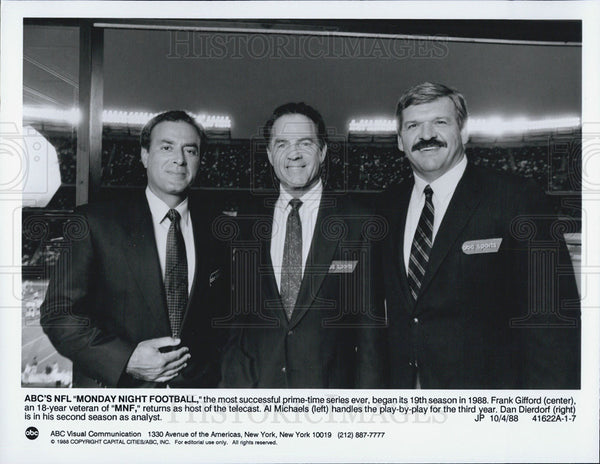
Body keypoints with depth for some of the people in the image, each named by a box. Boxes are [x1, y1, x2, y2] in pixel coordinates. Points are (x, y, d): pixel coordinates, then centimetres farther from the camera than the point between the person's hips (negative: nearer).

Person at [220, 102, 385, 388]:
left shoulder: (360, 225, -3)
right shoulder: (245, 226, 6)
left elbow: (369, 322, -3)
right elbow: (236, 316, 9)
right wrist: (233, 382, 2)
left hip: (330, 386, -2)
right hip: (252, 385, 2)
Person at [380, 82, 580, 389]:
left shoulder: (517, 199, -12)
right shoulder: (390, 207, 4)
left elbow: (549, 316, -15)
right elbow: (394, 308, 10)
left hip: (488, 383, -4)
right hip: (403, 381, 5)